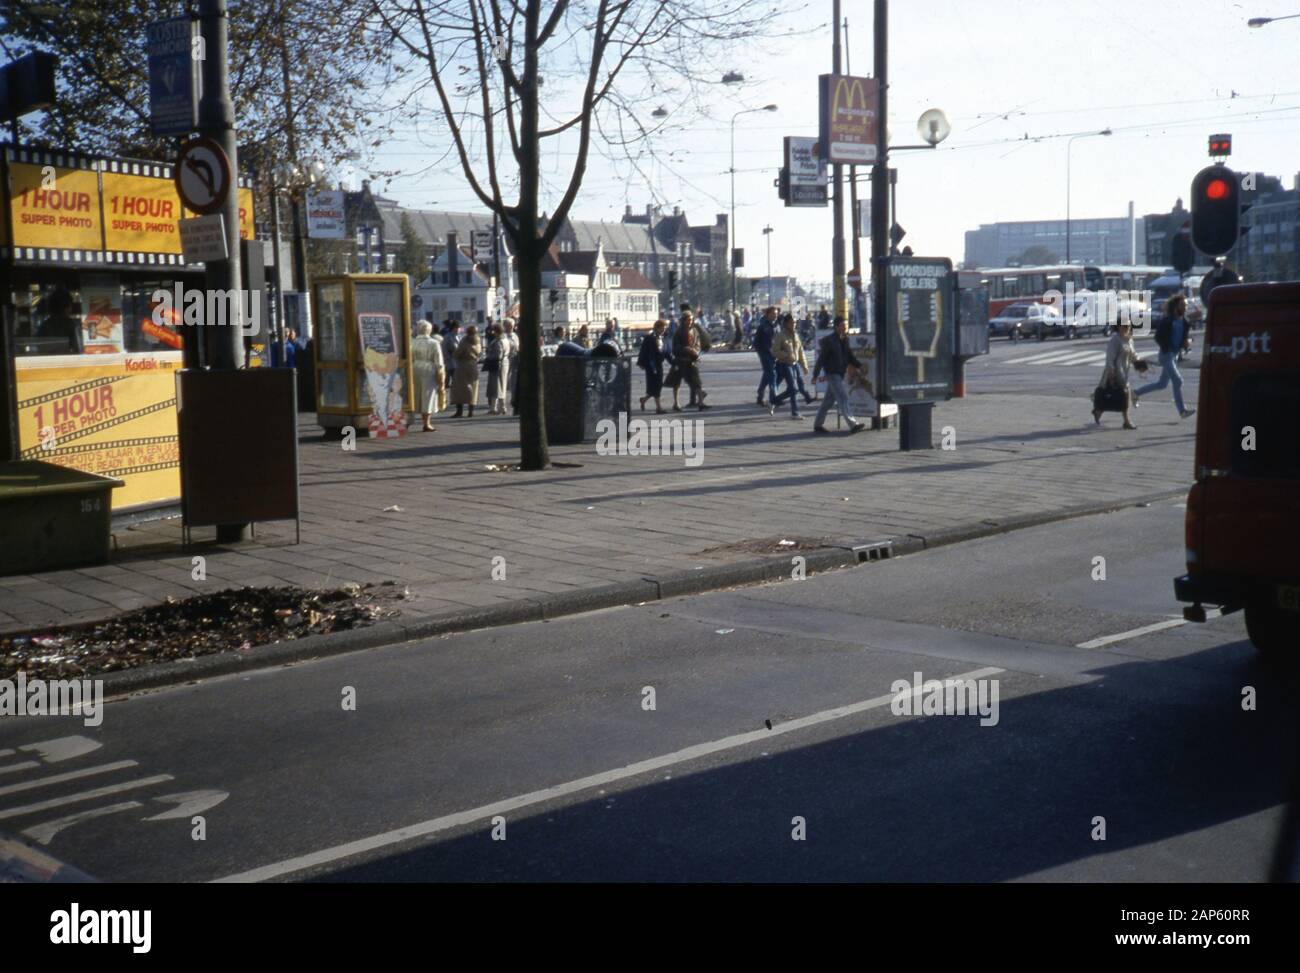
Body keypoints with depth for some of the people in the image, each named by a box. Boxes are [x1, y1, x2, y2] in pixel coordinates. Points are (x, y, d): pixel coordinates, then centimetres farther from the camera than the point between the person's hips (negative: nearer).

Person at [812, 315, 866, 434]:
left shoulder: (846, 340, 8)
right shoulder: (829, 340, -14)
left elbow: (850, 357, 16)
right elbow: (821, 358, -12)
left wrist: (860, 365, 2)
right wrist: (815, 375, -12)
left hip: (840, 374, 8)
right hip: (832, 374, -8)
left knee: (828, 400, 13)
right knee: (843, 398, -13)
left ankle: (817, 424, 21)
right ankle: (853, 424, -17)